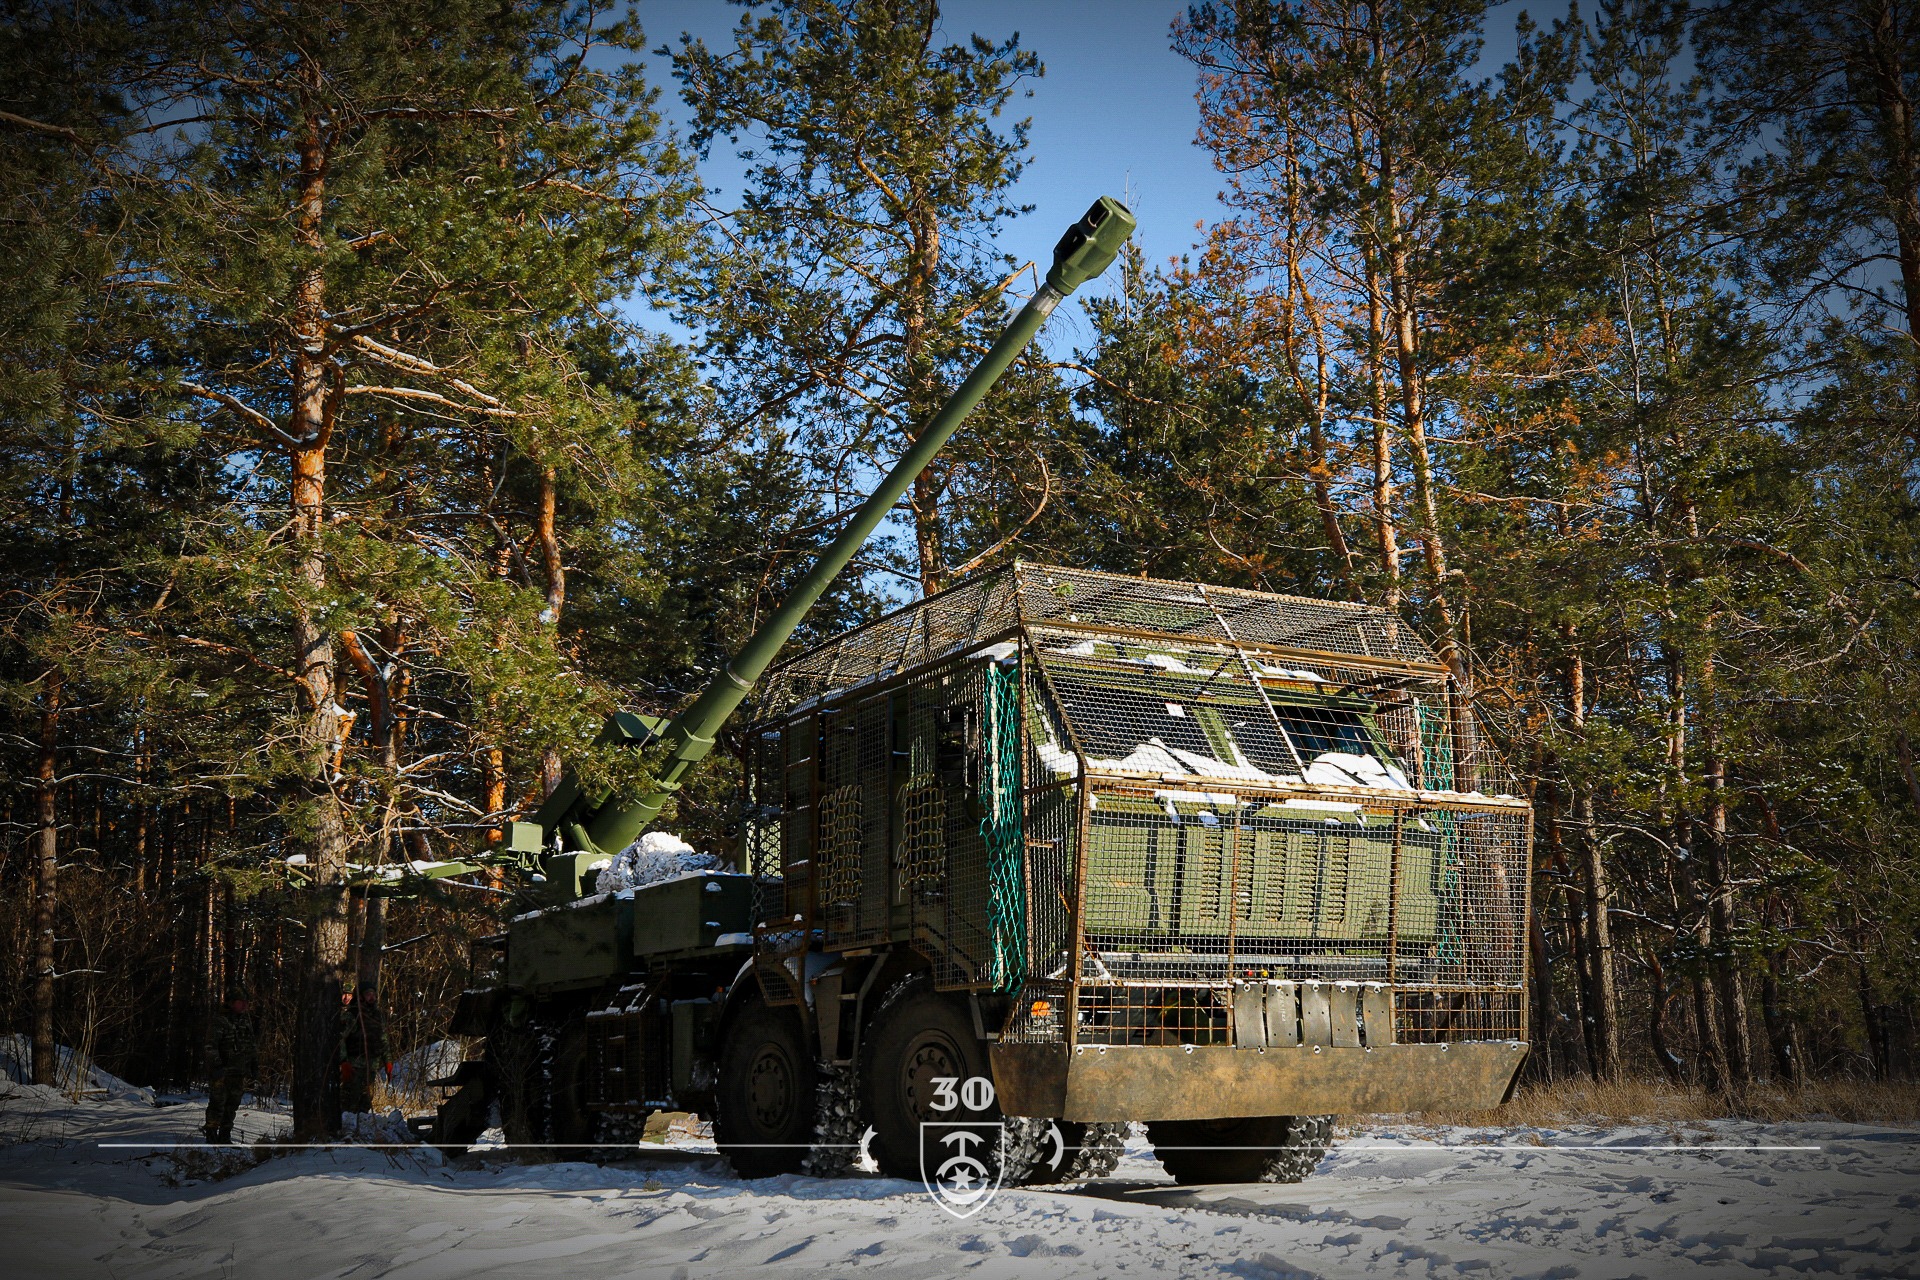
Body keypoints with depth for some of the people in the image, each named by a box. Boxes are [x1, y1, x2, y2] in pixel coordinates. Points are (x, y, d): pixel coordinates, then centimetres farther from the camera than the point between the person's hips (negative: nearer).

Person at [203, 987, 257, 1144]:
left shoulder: (246, 1020, 14)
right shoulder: (219, 1021, -8)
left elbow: (251, 1044, 23)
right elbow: (211, 1046, -13)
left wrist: (255, 1063, 19)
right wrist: (216, 1065, -19)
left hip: (239, 1072, 6)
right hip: (221, 1071, -6)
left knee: (232, 1104, 9)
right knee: (217, 1103, -5)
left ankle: (225, 1135, 16)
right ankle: (211, 1135, 2)